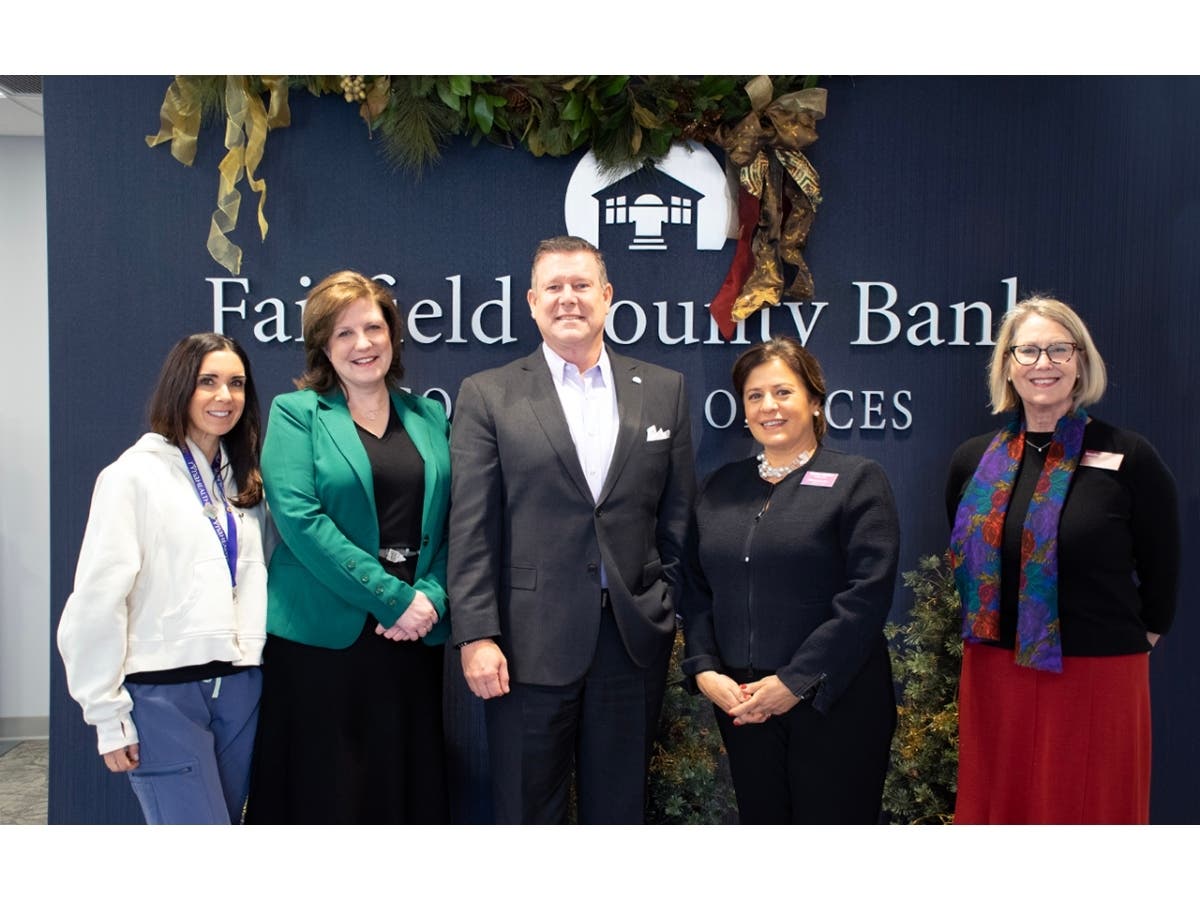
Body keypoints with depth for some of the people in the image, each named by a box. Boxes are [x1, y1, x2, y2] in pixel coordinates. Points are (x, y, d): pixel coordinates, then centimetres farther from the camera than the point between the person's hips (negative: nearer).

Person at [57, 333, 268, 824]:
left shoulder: (243, 480, 13)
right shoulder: (135, 474, -6)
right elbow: (99, 600, -9)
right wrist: (108, 713, -9)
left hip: (239, 687, 6)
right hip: (162, 691, -6)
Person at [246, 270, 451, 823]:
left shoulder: (430, 417, 12)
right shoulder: (295, 412, 1)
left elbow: (451, 522, 8)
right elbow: (299, 517, -12)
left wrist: (431, 597, -9)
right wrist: (392, 599, -15)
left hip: (414, 635, 3)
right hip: (321, 636, -3)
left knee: (408, 789, 9)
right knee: (324, 790, 4)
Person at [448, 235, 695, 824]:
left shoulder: (664, 390, 8)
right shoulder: (487, 395, 2)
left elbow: (677, 512, 10)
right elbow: (472, 527, -3)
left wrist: (669, 605, 4)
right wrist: (477, 636, -9)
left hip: (636, 638, 2)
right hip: (530, 642, -2)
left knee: (619, 812, 14)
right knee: (526, 813, 9)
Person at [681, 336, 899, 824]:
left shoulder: (857, 480, -2)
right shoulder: (720, 487, 13)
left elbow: (867, 595, -11)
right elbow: (697, 590, 11)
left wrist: (794, 683, -15)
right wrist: (705, 670, -5)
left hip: (833, 702, -4)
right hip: (740, 704, 4)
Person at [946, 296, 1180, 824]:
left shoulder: (1128, 457, -7)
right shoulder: (973, 460, 4)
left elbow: (1162, 566, 2)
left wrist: (1141, 636, 8)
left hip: (1098, 677, -3)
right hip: (993, 676, 4)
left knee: (1089, 813, 9)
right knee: (997, 810, 13)